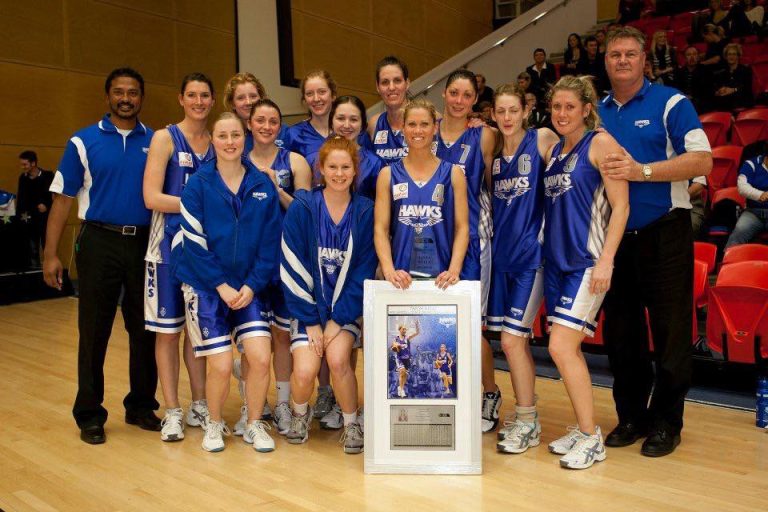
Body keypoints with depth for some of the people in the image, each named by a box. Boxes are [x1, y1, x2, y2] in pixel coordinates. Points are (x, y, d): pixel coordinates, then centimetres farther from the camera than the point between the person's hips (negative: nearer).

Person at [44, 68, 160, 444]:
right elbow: (63, 198, 0)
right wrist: (51, 254, -6)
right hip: (99, 242, -2)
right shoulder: (83, 141, 2)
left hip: (145, 243, 2)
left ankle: (141, 405, 24)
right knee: (94, 332, 4)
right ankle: (89, 414, 17)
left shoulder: (156, 142, 7)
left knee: (144, 330, 9)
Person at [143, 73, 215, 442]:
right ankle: (172, 411, 14)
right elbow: (152, 198, -13)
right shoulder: (164, 138, -3)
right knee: (167, 328, 3)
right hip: (170, 242, -4)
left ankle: (199, 405, 23)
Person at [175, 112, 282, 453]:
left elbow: (270, 242, 1)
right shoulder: (198, 185, -3)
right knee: (221, 365, -6)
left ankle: (255, 425, 14)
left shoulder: (263, 185, 2)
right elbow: (194, 243, -7)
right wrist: (223, 286, -11)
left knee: (261, 356, -11)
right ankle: (214, 424, 23)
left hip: (249, 287, 2)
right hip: (205, 286, -2)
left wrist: (252, 285, -8)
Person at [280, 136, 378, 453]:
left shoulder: (365, 212, -3)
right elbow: (292, 268, -8)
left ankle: (352, 423, 2)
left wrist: (338, 320, -10)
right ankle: (300, 413, 17)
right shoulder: (302, 208, -7)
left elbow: (363, 272, -4)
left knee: (337, 358, -25)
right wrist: (310, 321, -11)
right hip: (309, 304, 0)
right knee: (305, 370, -19)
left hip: (346, 307, 1)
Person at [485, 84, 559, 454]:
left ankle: (527, 423, 11)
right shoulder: (493, 151, 10)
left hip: (531, 253, -5)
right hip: (502, 253, 6)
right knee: (517, 340, 11)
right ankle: (525, 417, 25)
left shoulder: (542, 139, -5)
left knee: (512, 340, -7)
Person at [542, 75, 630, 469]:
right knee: (568, 349, 9)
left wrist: (606, 260, -18)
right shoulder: (553, 150, 15)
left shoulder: (601, 143, -5)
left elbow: (620, 206, -11)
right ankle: (582, 429, 23)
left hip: (588, 261, -7)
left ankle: (591, 438, 3)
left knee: (561, 347, -11)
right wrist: (542, 250, 13)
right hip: (556, 259, 7)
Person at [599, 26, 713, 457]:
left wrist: (642, 171, -20)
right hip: (613, 234, 5)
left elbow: (702, 161, -12)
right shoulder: (597, 112, 11)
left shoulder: (671, 103, -2)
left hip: (664, 233, -5)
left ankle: (666, 422, 16)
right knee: (620, 329, 10)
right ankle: (631, 416, 25)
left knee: (670, 331, 1)